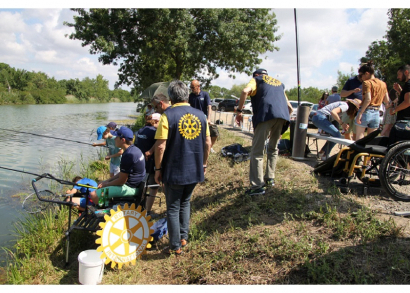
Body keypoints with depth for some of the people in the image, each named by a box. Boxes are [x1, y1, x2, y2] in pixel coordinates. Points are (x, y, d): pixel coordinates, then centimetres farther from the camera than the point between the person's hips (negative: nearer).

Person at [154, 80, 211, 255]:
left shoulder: (168, 115, -12)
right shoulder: (200, 115, 2)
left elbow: (161, 146, -16)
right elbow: (207, 143, 5)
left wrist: (158, 169, -5)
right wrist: (203, 164, 17)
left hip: (174, 171, -4)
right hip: (195, 171, 5)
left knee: (173, 208, 9)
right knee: (185, 203, 24)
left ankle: (175, 246, 18)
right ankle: (183, 237, 31)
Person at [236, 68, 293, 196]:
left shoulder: (256, 79, 20)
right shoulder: (279, 83, 35)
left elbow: (245, 91, -5)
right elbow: (290, 107, 28)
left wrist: (239, 111, 0)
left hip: (266, 114, -6)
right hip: (283, 116, 6)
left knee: (257, 151, -4)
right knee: (273, 148, 23)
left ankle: (258, 185, -9)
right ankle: (270, 178, 27)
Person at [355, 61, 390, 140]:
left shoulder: (367, 83, -8)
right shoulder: (383, 84, 11)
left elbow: (368, 99, -19)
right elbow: (387, 101, 12)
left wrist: (360, 113, -20)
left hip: (366, 111, -6)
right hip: (376, 113, 7)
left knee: (359, 138, 0)